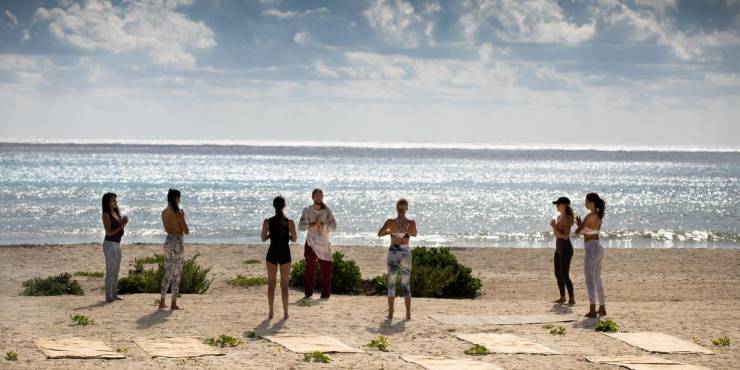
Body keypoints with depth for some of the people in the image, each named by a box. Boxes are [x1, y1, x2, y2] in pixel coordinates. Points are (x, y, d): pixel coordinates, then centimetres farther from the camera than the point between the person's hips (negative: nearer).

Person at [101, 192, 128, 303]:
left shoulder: (116, 213, 13)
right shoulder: (106, 215, -11)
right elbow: (109, 232, -17)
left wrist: (124, 223, -2)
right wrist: (121, 226, -17)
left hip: (117, 244, 9)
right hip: (109, 244, -9)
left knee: (116, 271, 11)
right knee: (110, 271, -7)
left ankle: (114, 294, 17)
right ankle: (108, 296, -5)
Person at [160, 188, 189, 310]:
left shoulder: (164, 213, 6)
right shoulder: (178, 213, -15)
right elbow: (186, 231, -11)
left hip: (168, 241, 7)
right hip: (177, 242, -7)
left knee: (168, 274, 15)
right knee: (176, 275, -1)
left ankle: (162, 302, 17)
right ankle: (174, 304, 0)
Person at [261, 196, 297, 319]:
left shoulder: (267, 222, -8)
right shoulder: (289, 222, -9)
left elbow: (263, 238, 1)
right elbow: (294, 239, -1)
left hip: (272, 252, 0)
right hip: (285, 253, 0)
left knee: (271, 283, 11)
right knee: (284, 284, 8)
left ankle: (271, 312, 10)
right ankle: (285, 313, 7)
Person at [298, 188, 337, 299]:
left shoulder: (327, 211, -1)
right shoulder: (307, 210, -1)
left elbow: (333, 226, -11)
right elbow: (301, 226, -9)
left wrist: (320, 224, -21)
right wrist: (313, 225, -21)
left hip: (324, 245, 0)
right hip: (311, 244, 0)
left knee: (326, 269, -1)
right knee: (310, 269, 4)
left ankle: (325, 294, 7)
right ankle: (308, 293, 12)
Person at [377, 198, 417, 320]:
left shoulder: (390, 222, -13)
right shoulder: (412, 223, -9)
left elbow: (380, 234, 4)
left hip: (393, 252, -1)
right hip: (406, 253, 1)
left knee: (391, 284, 9)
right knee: (406, 284, 11)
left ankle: (390, 313, 4)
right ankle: (408, 314, 7)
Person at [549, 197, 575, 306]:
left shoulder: (567, 218, -14)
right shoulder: (559, 217, 13)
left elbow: (566, 236, -19)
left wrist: (556, 228, -20)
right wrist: (554, 227, 2)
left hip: (566, 248, -10)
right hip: (558, 248, 10)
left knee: (564, 275, -10)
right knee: (558, 274, 12)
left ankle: (571, 299, -5)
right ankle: (562, 297, 20)